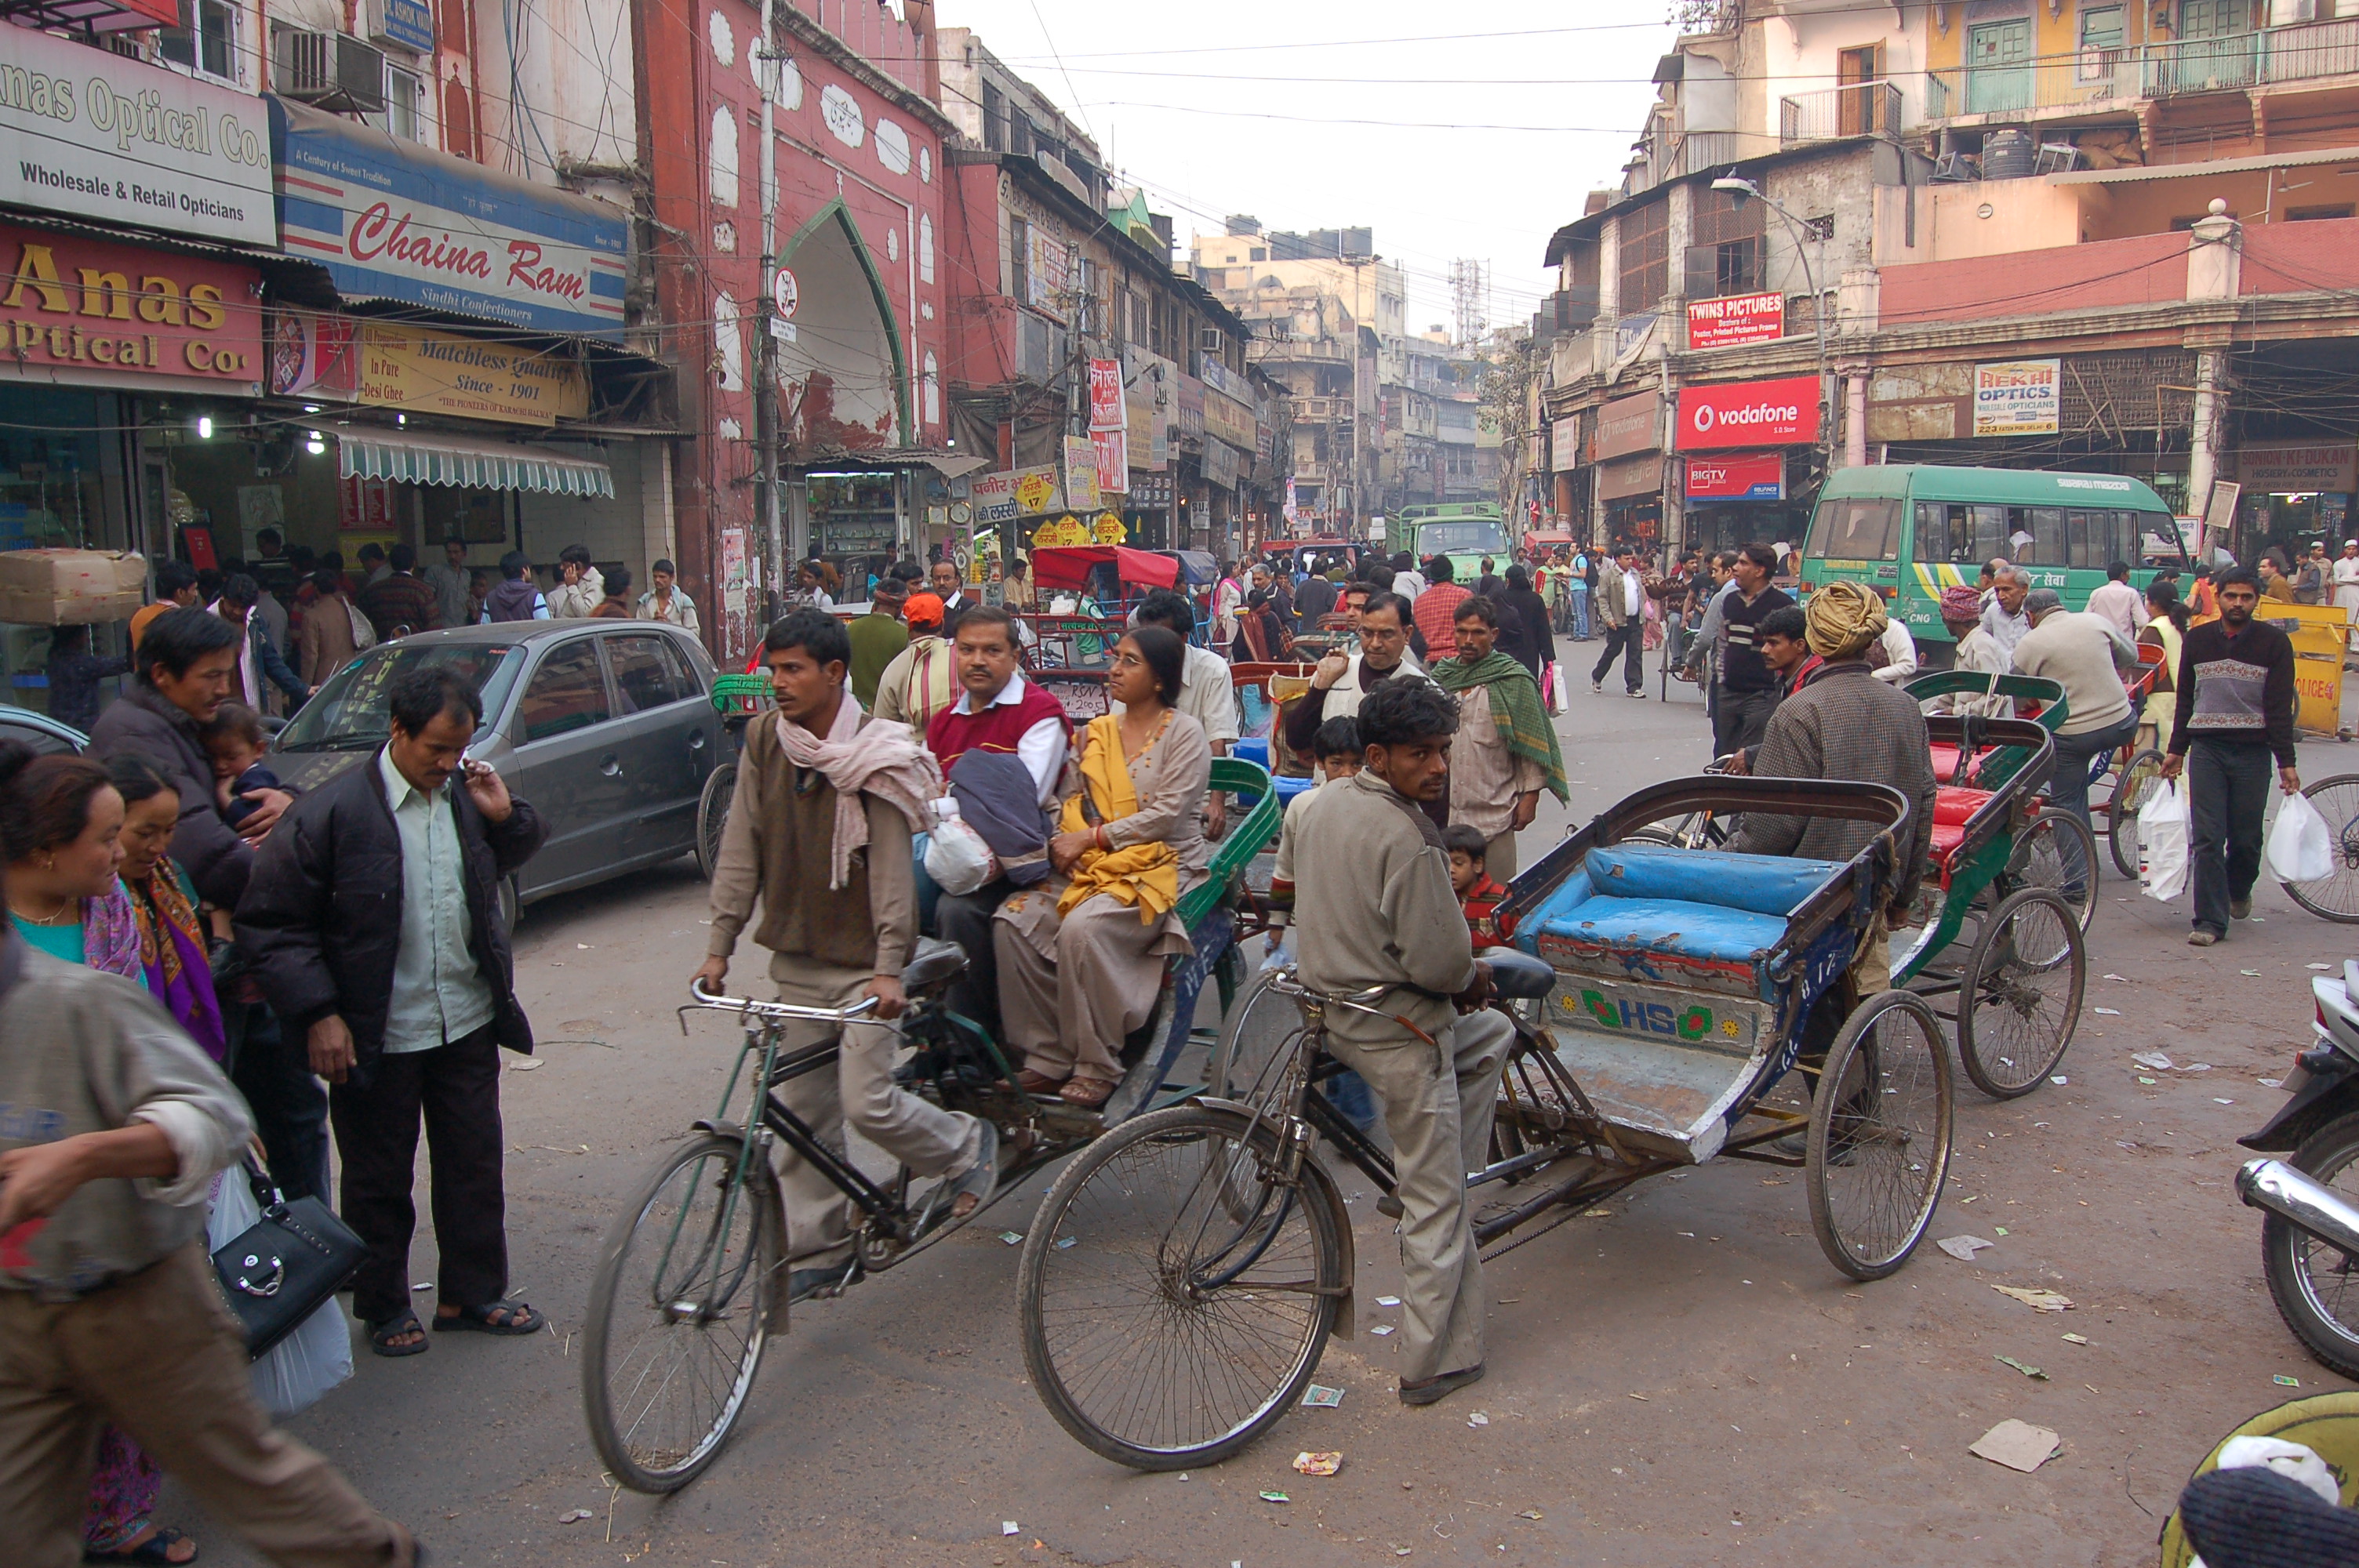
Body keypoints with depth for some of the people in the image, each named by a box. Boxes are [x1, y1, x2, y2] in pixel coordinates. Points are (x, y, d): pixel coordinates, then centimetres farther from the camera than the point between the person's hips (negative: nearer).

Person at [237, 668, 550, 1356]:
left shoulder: (467, 796, 0)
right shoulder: (332, 811, -15)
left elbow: (516, 857, 18)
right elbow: (269, 923, -11)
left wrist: (505, 815, -4)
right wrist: (318, 1015, -14)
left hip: (469, 1022, 4)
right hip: (376, 1038, -4)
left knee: (475, 1165, 14)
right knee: (379, 1181, 11)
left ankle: (473, 1293, 31)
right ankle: (384, 1308, 30)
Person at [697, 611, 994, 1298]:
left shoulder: (874, 755, -13)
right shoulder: (765, 744, 1)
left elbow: (891, 868, -18)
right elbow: (741, 850, 2)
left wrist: (887, 968, -25)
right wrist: (719, 946, -4)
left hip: (862, 962, -5)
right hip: (796, 957, 5)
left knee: (867, 1103, -11)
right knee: (804, 1112, 10)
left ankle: (966, 1144, 18)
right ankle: (819, 1250, 24)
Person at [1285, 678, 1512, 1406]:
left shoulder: (1312, 806, 3)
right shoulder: (1408, 835, -24)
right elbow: (1441, 962, -24)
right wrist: (1474, 975, 0)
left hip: (1333, 1005, 9)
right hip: (1399, 1030, -9)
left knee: (1492, 1033, 32)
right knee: (1435, 1207, 5)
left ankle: (1457, 1175, 31)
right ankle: (1436, 1362, 14)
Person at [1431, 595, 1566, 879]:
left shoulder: (1514, 681, -4)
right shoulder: (1441, 677, 8)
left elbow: (1532, 747, -4)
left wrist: (1530, 796, -8)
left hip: (1493, 812, -4)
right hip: (1444, 810, 4)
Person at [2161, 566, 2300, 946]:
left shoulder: (2274, 643, 1)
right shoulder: (2196, 639, 7)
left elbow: (2280, 708, -1)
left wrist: (2286, 763, -5)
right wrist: (2175, 750, 12)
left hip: (2253, 751, -1)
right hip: (2205, 748, 1)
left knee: (2246, 838, 5)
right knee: (2207, 839, -5)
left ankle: (2239, 890, 36)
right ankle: (2210, 921, -2)